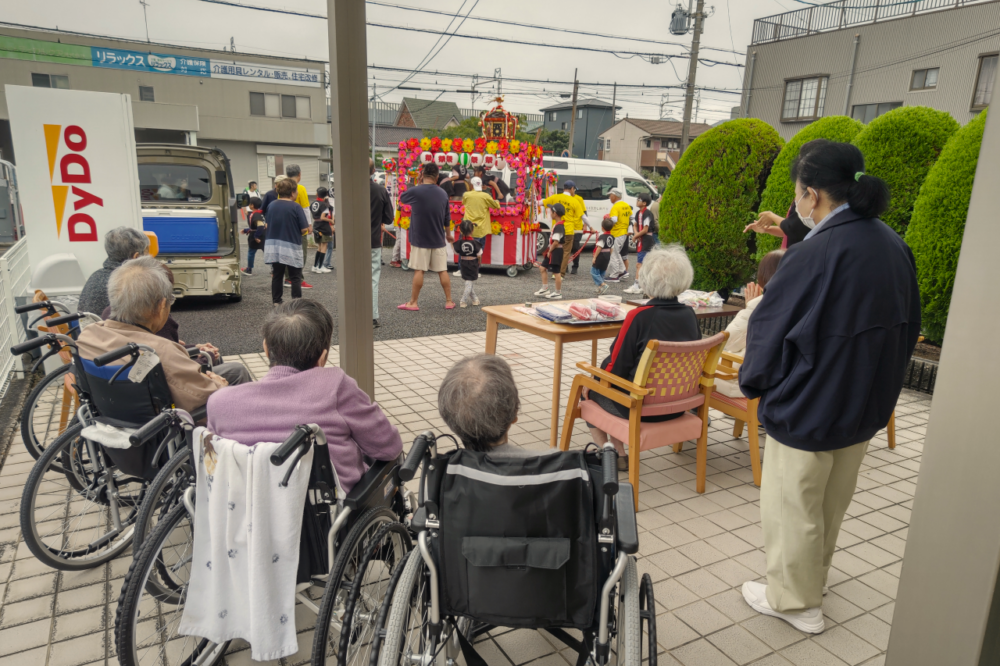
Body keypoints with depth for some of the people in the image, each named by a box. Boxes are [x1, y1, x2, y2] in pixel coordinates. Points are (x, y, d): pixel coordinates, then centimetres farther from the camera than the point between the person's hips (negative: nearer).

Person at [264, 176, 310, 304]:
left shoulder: (272, 206, 3)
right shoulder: (296, 207, -11)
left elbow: (268, 225, 11)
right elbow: (304, 229, -12)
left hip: (274, 248, 4)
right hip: (291, 248, -4)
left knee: (277, 275, 14)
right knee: (295, 278, 5)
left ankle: (276, 302, 18)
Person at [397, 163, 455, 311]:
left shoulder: (415, 191, -12)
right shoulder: (443, 193, 3)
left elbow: (401, 199, 9)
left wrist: (419, 184, 12)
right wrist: (448, 234, 28)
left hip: (420, 239, -4)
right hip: (438, 239, 4)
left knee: (418, 270, 0)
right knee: (442, 270, 8)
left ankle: (413, 302, 7)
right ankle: (449, 301, 13)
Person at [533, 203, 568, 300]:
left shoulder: (559, 226, -21)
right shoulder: (556, 224, 10)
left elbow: (556, 242, -25)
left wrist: (550, 251, -15)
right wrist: (549, 250, 13)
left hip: (556, 251, -11)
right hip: (552, 250, 11)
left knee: (556, 272, -2)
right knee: (543, 267, 16)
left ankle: (558, 293, 8)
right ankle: (545, 289, 24)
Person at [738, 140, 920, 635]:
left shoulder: (817, 252, -26)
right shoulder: (893, 244, -1)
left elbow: (771, 328, -18)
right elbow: (909, 325, 11)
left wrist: (752, 381, 0)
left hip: (808, 405, -8)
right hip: (867, 403, 8)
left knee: (792, 506, 11)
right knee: (832, 504, 24)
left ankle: (794, 600, 27)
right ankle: (812, 579, 45)